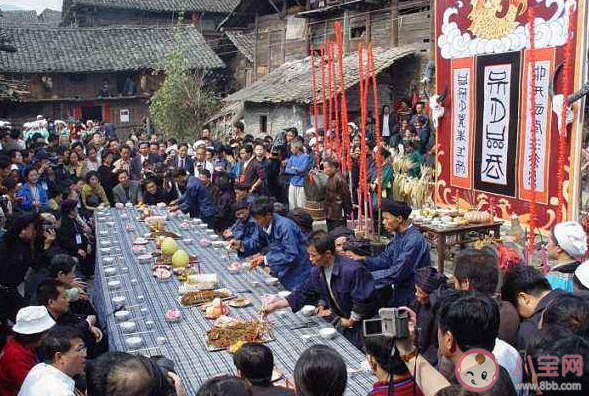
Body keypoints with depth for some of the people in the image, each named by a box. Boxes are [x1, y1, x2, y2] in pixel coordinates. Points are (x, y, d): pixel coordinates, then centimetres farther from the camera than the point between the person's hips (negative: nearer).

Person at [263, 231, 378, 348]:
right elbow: (302, 294, 6)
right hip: (344, 321, 7)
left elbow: (363, 301, -28)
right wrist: (275, 306, 2)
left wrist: (351, 321, -14)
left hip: (362, 324, -7)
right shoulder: (317, 272, -4)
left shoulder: (351, 270, -31)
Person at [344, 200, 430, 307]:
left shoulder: (414, 241, -24)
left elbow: (396, 273, -25)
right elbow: (385, 260, 6)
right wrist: (361, 258, -7)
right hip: (399, 286, 8)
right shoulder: (399, 235, 3)